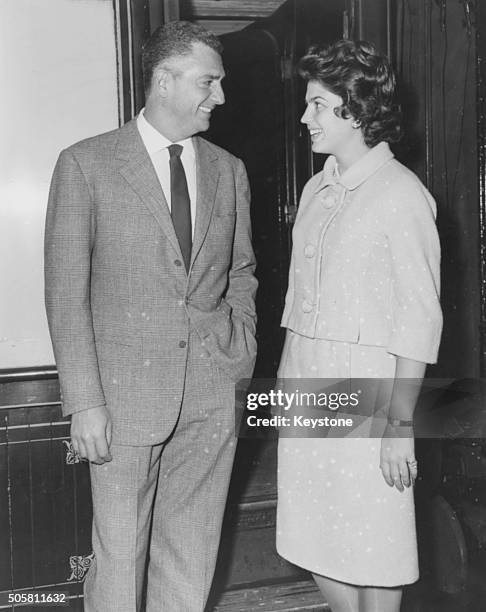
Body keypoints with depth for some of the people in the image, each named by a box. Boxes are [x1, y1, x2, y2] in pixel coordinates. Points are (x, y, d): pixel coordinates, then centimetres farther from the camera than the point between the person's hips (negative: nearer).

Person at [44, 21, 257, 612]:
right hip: (126, 396, -3)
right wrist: (85, 401, -11)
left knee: (191, 555, 12)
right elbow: (66, 291, -6)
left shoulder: (229, 170, 10)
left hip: (212, 398, 4)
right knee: (119, 556, 7)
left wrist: (242, 361, 8)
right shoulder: (85, 164, -4)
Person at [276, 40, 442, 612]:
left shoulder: (400, 195, -10)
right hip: (303, 385, 7)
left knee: (372, 551, 5)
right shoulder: (315, 190, 12)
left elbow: (419, 319, -13)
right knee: (316, 542, 14)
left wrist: (400, 425, -16)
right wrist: (285, 383, 13)